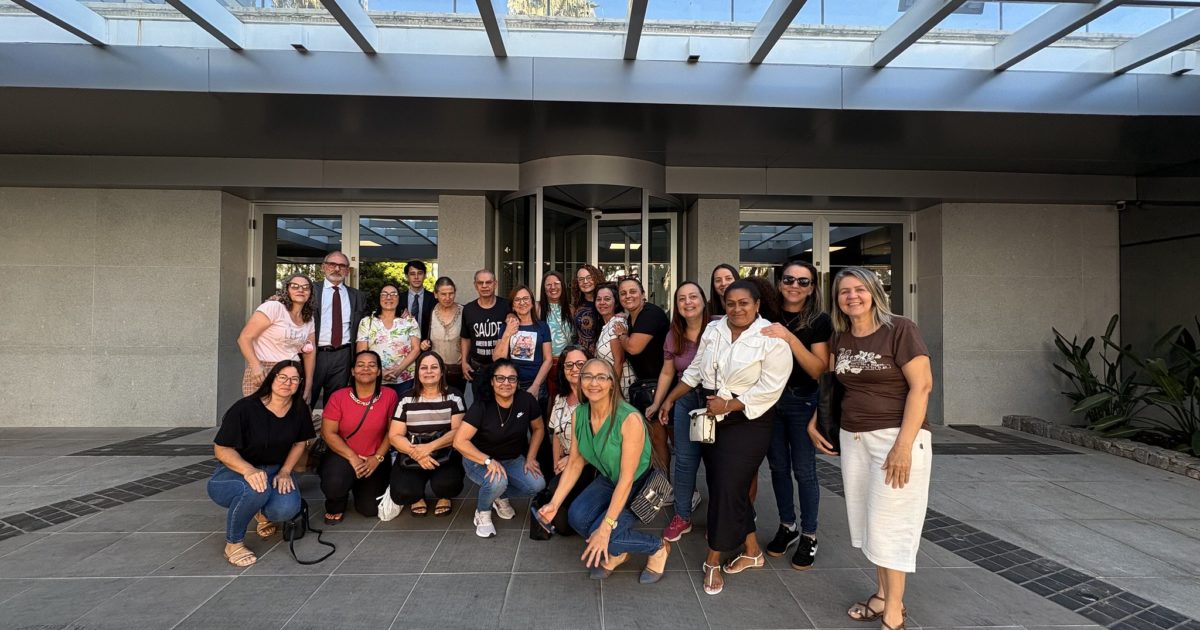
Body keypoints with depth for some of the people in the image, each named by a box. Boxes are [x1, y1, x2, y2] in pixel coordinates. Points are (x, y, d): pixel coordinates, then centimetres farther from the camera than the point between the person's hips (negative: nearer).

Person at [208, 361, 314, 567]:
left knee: (287, 508, -29)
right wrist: (248, 470, -34)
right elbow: (221, 449, -16)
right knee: (256, 489, -41)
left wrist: (285, 471, -8)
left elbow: (299, 443, 9)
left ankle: (264, 513, 13)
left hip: (275, 471, 4)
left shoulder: (299, 410, -4)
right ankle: (233, 543, -11)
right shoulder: (245, 408, -18)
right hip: (235, 471, -3)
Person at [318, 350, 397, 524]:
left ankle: (361, 488, 32)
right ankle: (335, 506, 8)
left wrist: (378, 457, -13)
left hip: (375, 460, 1)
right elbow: (328, 433, -9)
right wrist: (352, 457, -17)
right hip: (343, 456, -1)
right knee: (334, 483, -33)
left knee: (370, 510, -6)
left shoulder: (389, 395, -9)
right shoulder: (338, 397, -9)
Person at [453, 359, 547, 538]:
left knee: (537, 485, -20)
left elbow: (538, 429, 4)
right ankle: (482, 511, 0)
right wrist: (489, 461, -33)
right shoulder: (482, 406, -22)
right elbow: (459, 441, -26)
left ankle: (501, 496, 12)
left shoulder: (527, 401, -14)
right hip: (479, 459, -4)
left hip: (513, 459, 4)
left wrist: (531, 458, -4)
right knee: (497, 481, -35)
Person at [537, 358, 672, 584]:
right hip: (609, 479, 6)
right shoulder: (579, 414, -10)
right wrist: (554, 503, -9)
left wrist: (605, 528, -28)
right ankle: (618, 552, 9)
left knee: (601, 535, -22)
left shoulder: (630, 419, -30)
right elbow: (575, 463, -1)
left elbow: (627, 479, -28)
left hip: (641, 485, -6)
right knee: (577, 517, -20)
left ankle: (658, 548, 4)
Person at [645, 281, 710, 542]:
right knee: (685, 460, 8)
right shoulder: (674, 335, 4)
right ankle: (682, 516, 22)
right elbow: (667, 373, 11)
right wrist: (657, 403, 10)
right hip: (686, 400, 4)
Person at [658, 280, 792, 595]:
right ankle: (752, 551, 28)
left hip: (747, 421, -6)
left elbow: (769, 388, -16)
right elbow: (695, 371, 12)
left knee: (728, 489, -6)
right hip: (711, 418, 6)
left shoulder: (772, 339, -12)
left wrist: (728, 404, -19)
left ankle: (713, 560, 12)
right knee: (719, 485, 10)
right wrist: (669, 400, 12)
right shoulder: (713, 330, 5)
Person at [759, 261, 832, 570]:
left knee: (803, 470, 4)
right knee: (778, 466, 13)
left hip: (802, 400, -3)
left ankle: (809, 536, 21)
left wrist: (790, 338, -26)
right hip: (769, 397, 3)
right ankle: (787, 526, 30)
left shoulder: (819, 321, -8)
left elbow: (818, 370, -15)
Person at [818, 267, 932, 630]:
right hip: (852, 438, 6)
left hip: (895, 437, -6)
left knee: (888, 521, 0)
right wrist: (813, 422, 13)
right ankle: (883, 594, 31)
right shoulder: (840, 338, 8)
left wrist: (904, 445, -20)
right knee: (865, 518, 13)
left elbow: (921, 385, -15)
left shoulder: (900, 330, -11)